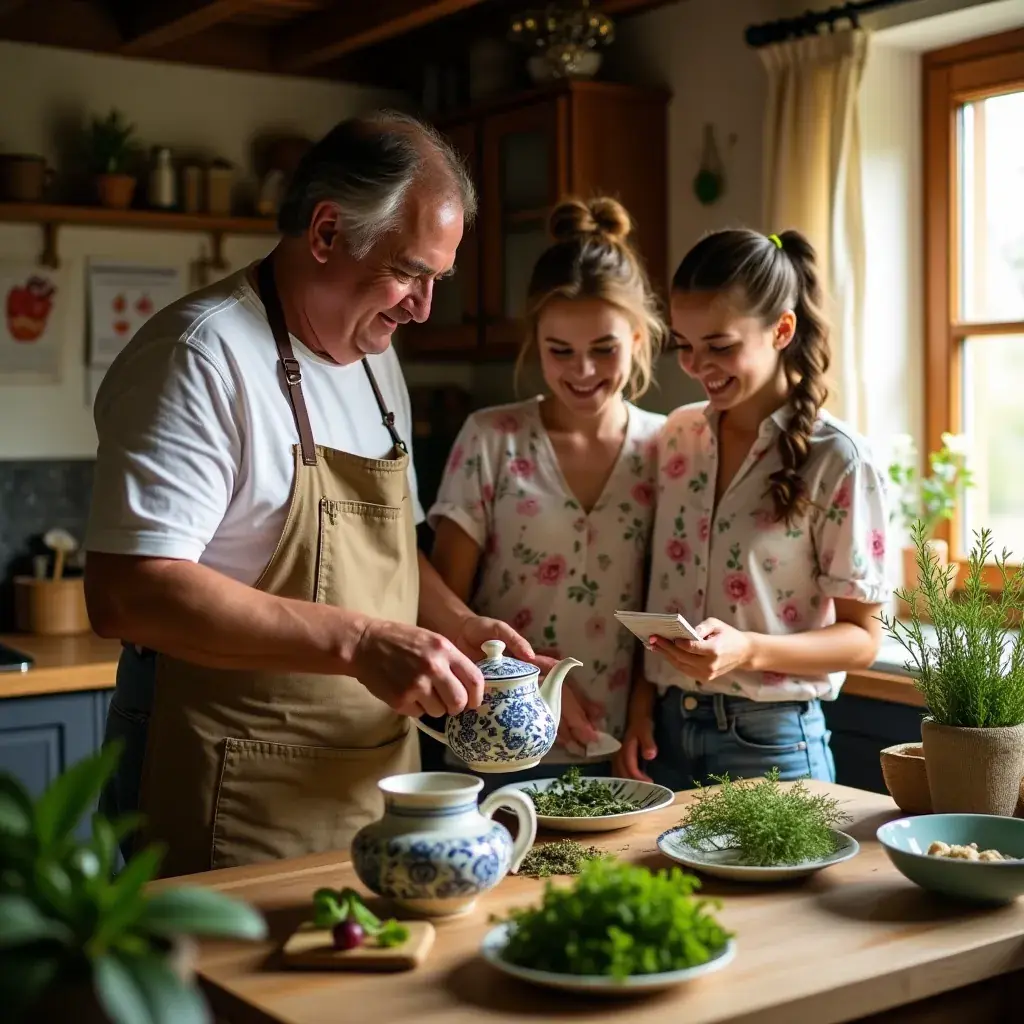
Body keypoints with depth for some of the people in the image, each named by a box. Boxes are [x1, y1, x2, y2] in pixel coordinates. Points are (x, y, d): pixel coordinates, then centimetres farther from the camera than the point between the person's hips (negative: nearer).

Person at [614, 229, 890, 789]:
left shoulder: (837, 460, -12)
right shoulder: (678, 436, 3)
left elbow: (861, 637, -9)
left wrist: (748, 650, -24)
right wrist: (643, 700, 0)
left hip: (770, 742, -4)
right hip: (667, 732, 5)